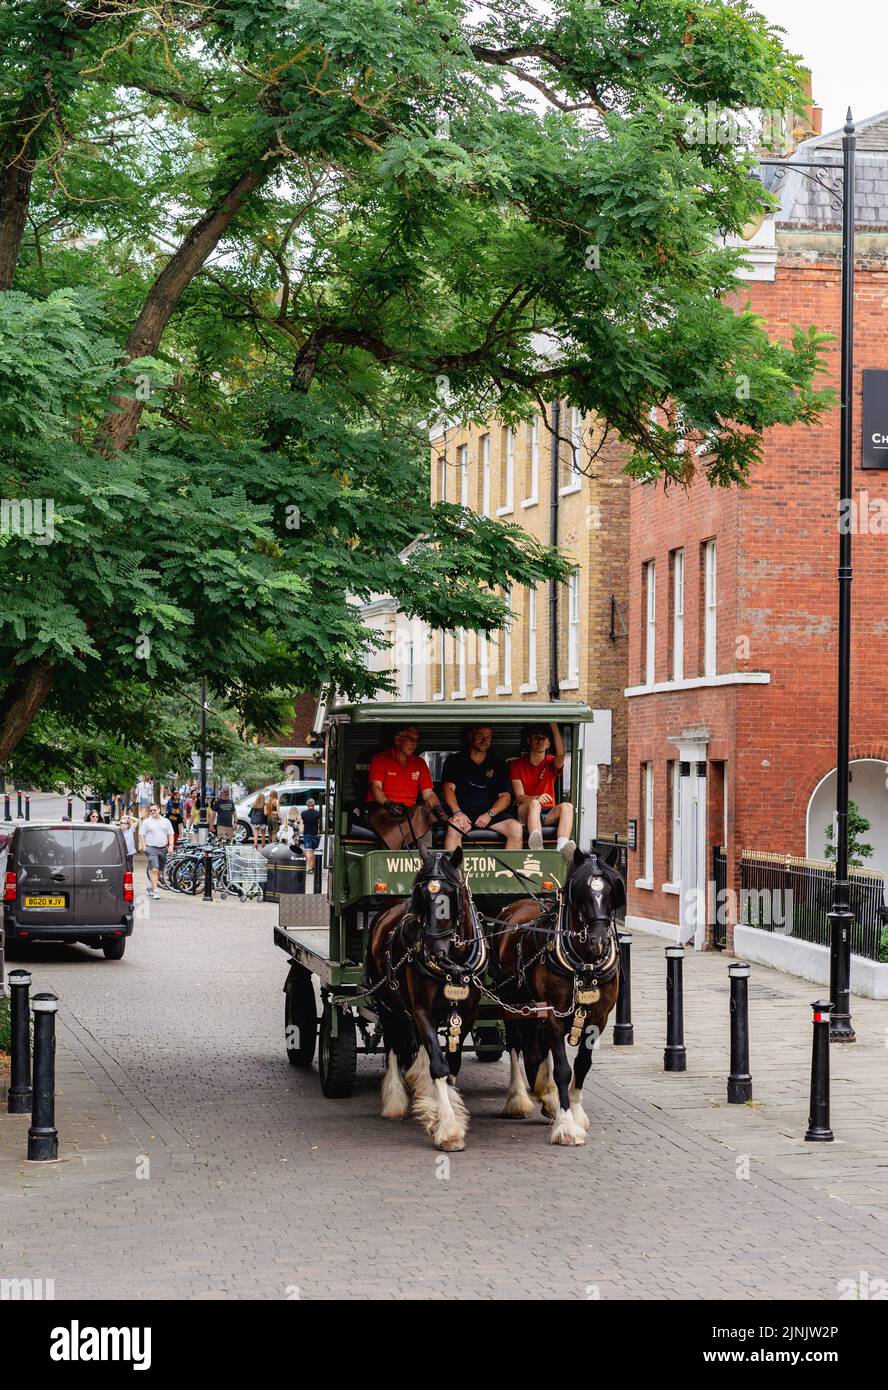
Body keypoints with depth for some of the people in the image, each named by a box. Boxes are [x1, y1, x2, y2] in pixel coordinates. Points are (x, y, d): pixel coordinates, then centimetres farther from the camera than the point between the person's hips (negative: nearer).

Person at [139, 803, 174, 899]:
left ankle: (151, 887, 27)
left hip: (163, 849, 4)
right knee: (154, 869, -15)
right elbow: (142, 835, 4)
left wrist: (170, 846, 1)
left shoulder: (166, 821, 12)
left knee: (158, 870, 10)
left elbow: (170, 835, 14)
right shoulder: (146, 822, 4)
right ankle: (155, 891, -17)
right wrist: (144, 847, -7)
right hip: (151, 848, -4)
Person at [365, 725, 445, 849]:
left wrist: (437, 808, -11)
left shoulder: (420, 764, 19)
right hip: (381, 809, -3)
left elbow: (428, 793, 12)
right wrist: (387, 804, -26)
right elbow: (376, 787, -5)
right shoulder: (380, 759, 8)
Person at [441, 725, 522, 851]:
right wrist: (457, 812, -18)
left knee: (516, 828, -25)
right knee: (453, 828, -35)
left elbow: (505, 796, 10)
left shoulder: (498, 764, 17)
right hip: (464, 811, -2)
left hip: (492, 812, 2)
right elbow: (449, 789, 1)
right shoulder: (455, 761, 13)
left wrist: (489, 814, -9)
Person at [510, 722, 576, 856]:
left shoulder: (551, 763, 11)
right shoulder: (518, 765, 7)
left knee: (567, 806, -28)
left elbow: (560, 754, -17)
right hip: (525, 814, -2)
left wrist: (553, 725, -21)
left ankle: (562, 846, -56)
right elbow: (519, 797, -5)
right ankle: (537, 846, -64)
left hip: (548, 814, 2)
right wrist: (537, 798, -28)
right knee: (534, 803, -35)